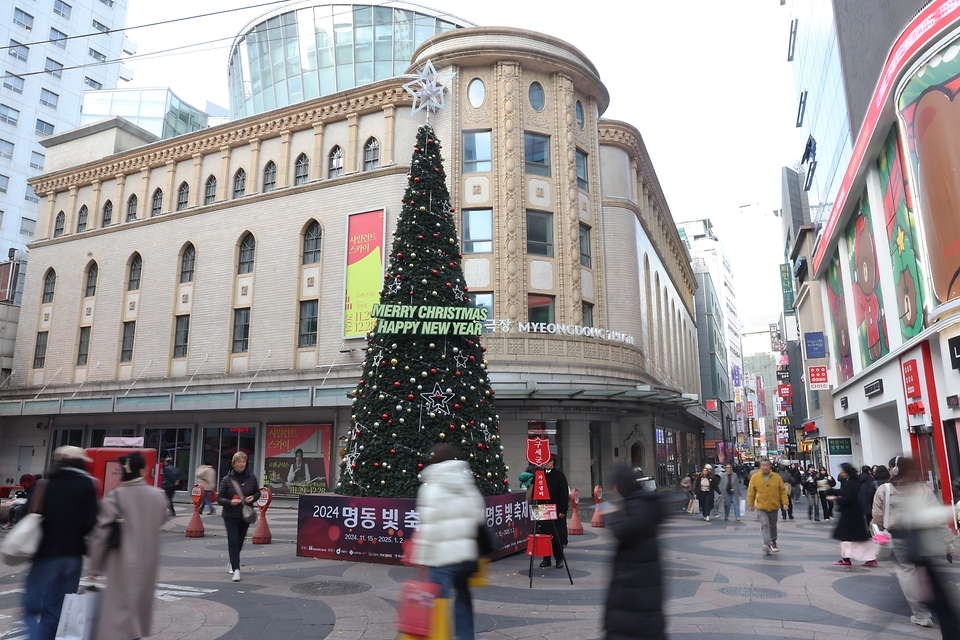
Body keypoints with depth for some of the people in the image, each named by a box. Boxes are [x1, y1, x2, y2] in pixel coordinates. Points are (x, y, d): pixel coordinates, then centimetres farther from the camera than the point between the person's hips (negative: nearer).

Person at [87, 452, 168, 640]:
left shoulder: (114, 497, -10)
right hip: (149, 563, 3)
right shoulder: (158, 496, -2)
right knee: (141, 610, 18)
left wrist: (95, 565, -1)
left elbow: (101, 533, -8)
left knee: (120, 612, 1)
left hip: (123, 564, -3)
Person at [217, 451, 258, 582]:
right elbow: (219, 498, -4)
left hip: (245, 515, 3)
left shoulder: (251, 478, -2)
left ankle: (233, 562, 42)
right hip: (230, 516, -3)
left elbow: (258, 492, 11)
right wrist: (230, 502, -22)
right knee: (233, 540, -10)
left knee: (240, 541, 15)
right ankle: (236, 569, -5)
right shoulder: (227, 479, -8)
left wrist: (253, 497, -11)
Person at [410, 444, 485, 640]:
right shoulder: (469, 486, 9)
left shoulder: (432, 488, -8)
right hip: (467, 553, 6)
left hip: (443, 556, -6)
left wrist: (421, 558, -8)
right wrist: (479, 553, 22)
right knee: (463, 594, 19)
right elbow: (478, 520, 12)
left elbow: (429, 527, -13)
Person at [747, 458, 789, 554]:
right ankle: (767, 544, -24)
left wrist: (785, 502, -6)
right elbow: (751, 492, 2)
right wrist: (751, 504, 5)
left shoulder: (777, 477, -2)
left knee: (773, 525, 16)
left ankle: (773, 542, 35)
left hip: (773, 506, 2)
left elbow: (782, 491, 2)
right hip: (761, 507, -2)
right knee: (765, 524, -17)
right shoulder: (755, 477, -5)